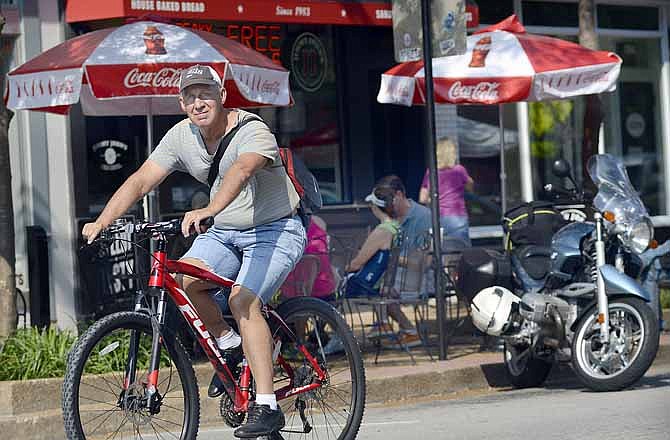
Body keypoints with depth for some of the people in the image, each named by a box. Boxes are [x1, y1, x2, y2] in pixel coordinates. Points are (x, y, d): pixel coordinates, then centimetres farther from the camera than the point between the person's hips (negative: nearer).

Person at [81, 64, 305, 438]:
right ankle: (229, 345, 5)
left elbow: (240, 171, -45)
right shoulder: (182, 137, -4)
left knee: (242, 299, -27)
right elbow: (141, 181, -6)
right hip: (225, 233, 6)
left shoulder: (253, 133, -24)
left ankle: (267, 406, -24)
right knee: (183, 280, -21)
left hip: (275, 230, -6)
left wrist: (208, 210, -63)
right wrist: (102, 222, -20)